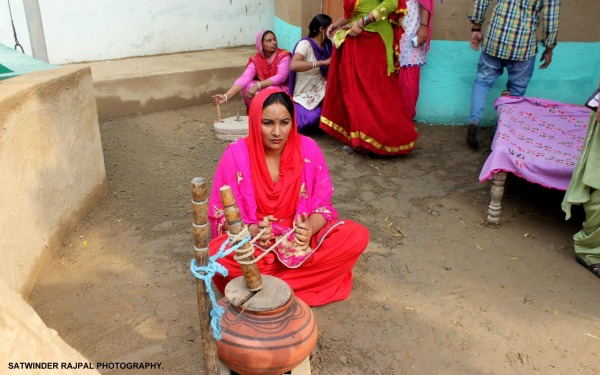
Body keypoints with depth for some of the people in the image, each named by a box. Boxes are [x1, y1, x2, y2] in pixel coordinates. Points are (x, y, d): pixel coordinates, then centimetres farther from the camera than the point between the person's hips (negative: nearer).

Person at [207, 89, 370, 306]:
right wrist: (251, 230, -30)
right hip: (252, 242, -2)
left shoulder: (308, 149, -10)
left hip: (301, 239, 2)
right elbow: (222, 214, -9)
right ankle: (302, 277, -15)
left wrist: (309, 229, -27)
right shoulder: (236, 154, -14)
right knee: (217, 254, -33)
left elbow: (323, 204, -5)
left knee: (358, 236, -22)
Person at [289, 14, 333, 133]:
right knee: (310, 121, -30)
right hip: (304, 96, -7)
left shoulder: (327, 44, 7)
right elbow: (293, 65, -34)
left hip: (321, 91, 7)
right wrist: (322, 62, -35)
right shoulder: (305, 44, -16)